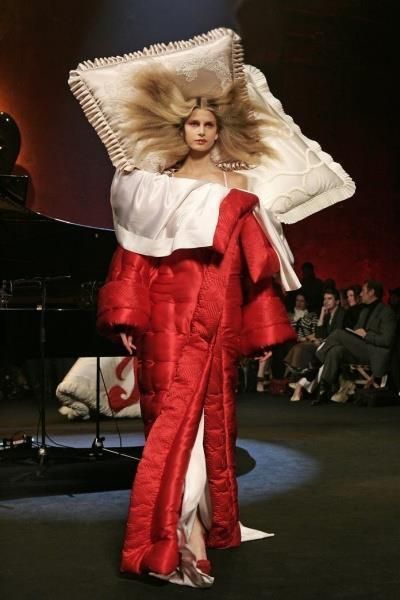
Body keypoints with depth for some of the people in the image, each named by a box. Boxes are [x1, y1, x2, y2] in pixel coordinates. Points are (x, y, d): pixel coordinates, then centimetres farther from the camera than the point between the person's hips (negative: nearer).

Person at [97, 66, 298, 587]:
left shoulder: (235, 188, 9)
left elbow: (255, 263, 7)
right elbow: (136, 258, 5)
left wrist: (263, 332, 5)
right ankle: (190, 539, -9)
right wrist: (128, 318, -3)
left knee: (205, 416, 0)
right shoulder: (157, 184, 10)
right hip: (169, 315, 0)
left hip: (216, 316, 0)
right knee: (177, 415, -8)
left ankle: (193, 529, 11)